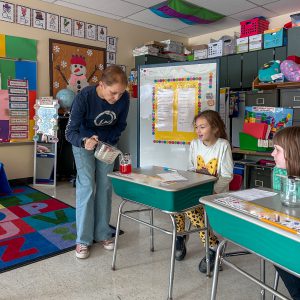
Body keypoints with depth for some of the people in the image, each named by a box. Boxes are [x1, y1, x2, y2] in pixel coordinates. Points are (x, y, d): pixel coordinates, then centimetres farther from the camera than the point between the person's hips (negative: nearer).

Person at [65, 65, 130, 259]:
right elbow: (70, 132, -26)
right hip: (83, 142, -3)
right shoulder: (84, 97, -31)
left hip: (108, 143, 3)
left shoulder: (124, 98, -22)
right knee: (86, 186, -11)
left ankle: (103, 233, 14)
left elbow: (121, 125, -5)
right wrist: (84, 142, -47)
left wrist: (103, 140, -18)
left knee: (105, 186, 2)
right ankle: (83, 239, 0)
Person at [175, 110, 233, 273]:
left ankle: (213, 246, -11)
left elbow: (227, 176, -12)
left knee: (189, 207, -28)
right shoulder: (194, 144, 5)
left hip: (216, 192, -5)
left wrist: (211, 191, -22)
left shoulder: (223, 145, -11)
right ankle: (180, 234, 3)